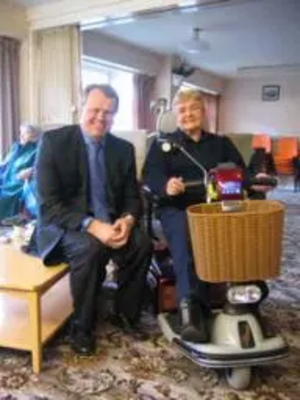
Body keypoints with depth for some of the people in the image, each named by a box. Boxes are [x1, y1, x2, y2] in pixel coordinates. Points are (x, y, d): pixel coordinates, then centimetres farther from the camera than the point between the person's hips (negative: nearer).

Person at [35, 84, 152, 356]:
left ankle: (126, 313, 5)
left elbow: (132, 197, 6)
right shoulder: (54, 141, -11)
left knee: (142, 244, -21)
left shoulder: (124, 148, 3)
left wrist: (128, 220, -18)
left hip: (110, 223, 5)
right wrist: (91, 225, -30)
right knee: (91, 248, -34)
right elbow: (48, 204, -17)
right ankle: (82, 326, -9)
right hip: (64, 225, -4)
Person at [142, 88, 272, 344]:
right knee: (184, 232, -37)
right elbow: (150, 175, 0)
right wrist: (166, 185, -25)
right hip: (178, 208, -2)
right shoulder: (163, 144, 17)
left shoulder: (221, 143, 25)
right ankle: (192, 305, -45)